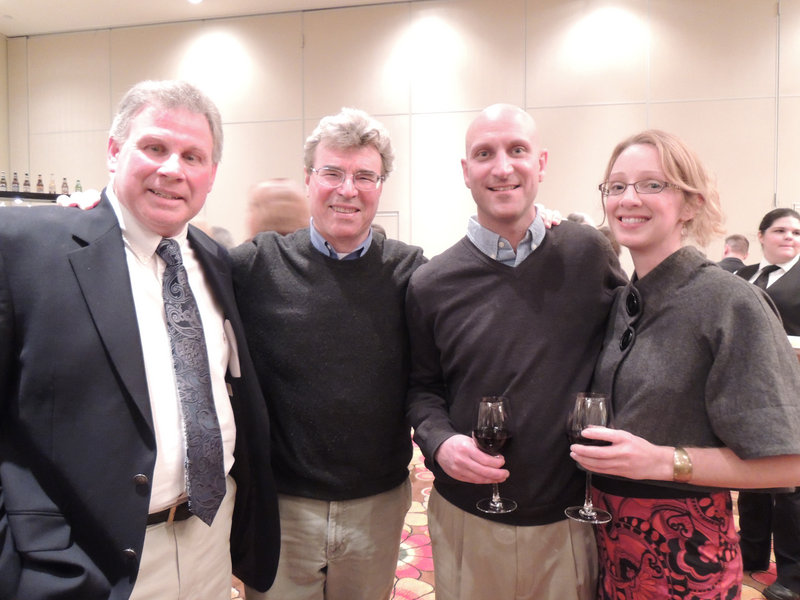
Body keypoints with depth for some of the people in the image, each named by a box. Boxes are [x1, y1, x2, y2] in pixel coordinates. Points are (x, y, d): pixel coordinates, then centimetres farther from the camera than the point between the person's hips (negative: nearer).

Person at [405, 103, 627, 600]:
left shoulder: (588, 254, -5)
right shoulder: (431, 285, -5)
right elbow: (422, 387, 5)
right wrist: (439, 442, -14)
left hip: (571, 519, 1)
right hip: (466, 520, 0)